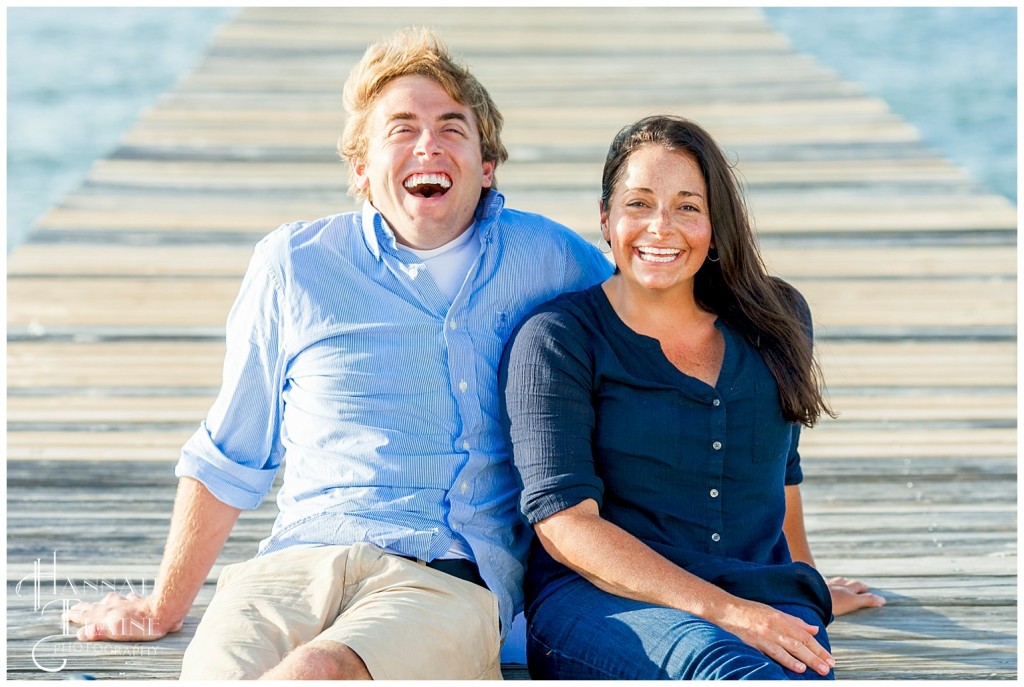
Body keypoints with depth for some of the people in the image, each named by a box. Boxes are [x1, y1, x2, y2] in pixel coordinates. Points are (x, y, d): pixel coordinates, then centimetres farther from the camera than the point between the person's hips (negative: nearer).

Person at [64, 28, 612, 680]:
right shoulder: (293, 263, 14)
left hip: (452, 581, -1)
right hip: (300, 560, 1)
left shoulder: (550, 260, 13)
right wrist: (164, 608, 27)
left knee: (313, 673, -36)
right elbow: (226, 460, 22)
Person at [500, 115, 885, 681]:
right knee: (725, 664, -38)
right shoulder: (556, 338, 0)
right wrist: (723, 611, -18)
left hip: (759, 601, 4)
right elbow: (565, 527, -9)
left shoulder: (774, 322, 14)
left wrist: (805, 588, 43)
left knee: (800, 672, -35)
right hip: (597, 602, -3)